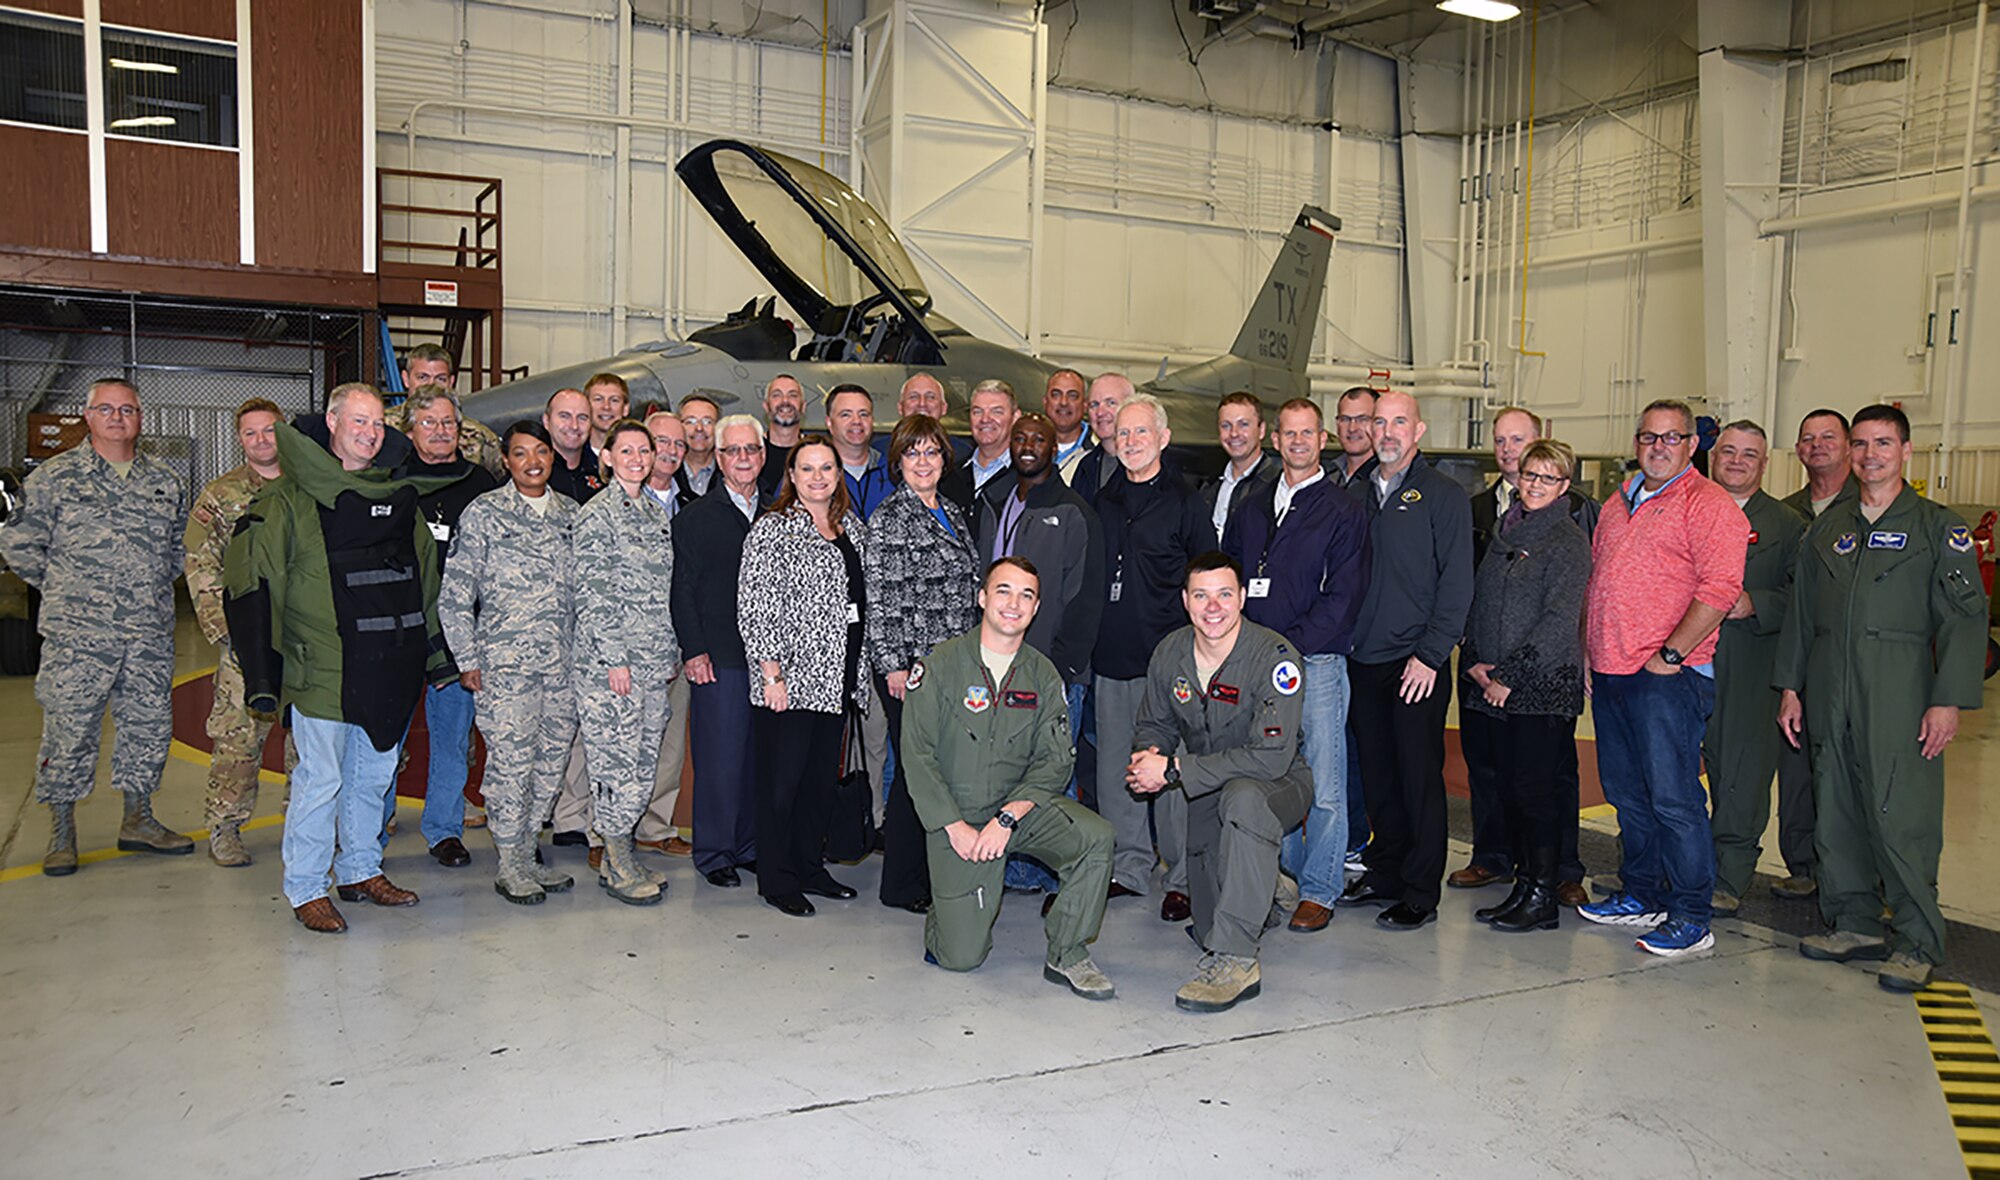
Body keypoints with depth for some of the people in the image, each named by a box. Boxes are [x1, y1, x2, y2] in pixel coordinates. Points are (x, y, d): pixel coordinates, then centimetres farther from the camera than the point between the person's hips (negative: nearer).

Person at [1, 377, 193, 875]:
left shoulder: (166, 482, 10)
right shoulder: (54, 477, 0)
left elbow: (184, 541, 23)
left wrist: (155, 583, 12)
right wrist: (66, 589, 3)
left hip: (151, 634, 4)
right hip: (77, 636, -3)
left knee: (149, 727, 9)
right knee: (69, 731, 0)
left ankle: (138, 820, 24)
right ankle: (62, 834, 12)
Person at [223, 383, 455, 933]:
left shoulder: (399, 497, 13)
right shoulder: (291, 500, -4)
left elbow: (427, 580, 19)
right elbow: (252, 579, -7)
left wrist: (439, 655, 16)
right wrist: (262, 671, -12)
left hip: (389, 666, 6)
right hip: (322, 667, -5)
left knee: (374, 774, 15)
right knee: (320, 779, -1)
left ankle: (361, 870, 29)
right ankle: (305, 888, 13)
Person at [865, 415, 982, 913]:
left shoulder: (954, 514, 16)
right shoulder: (888, 518, -7)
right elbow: (879, 597, -11)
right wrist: (893, 664, -14)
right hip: (908, 663, -7)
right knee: (915, 768, -3)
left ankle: (934, 872, 21)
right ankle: (902, 884, 9)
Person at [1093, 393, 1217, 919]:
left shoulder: (1183, 501, -2)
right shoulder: (1103, 502, 13)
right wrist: (1089, 640, 12)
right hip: (1111, 659, 5)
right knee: (1114, 768, 10)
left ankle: (1184, 879, 9)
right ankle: (1129, 868, 23)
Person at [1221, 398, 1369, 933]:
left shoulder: (1345, 511, 1)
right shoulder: (1252, 508, 16)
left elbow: (1343, 596, -6)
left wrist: (1290, 644, -12)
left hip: (1317, 662, -4)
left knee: (1324, 784, -2)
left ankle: (1319, 891, 8)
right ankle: (1287, 871, 22)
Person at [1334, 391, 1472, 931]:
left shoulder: (1444, 496, -3)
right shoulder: (1358, 493, 14)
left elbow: (1456, 584, -8)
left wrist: (1431, 655, -14)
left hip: (1417, 664, -5)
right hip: (1364, 659, 5)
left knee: (1420, 778, 0)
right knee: (1376, 774, 12)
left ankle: (1420, 893, 8)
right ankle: (1384, 874, 24)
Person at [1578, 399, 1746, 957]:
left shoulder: (1708, 505, -7)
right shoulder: (1619, 503, 18)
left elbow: (1719, 588, -16)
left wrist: (1670, 655, -17)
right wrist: (1587, 650, 15)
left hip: (1668, 677, -8)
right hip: (1609, 674, 8)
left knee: (1673, 797, -6)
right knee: (1627, 795, 14)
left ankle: (1691, 917, 3)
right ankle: (1641, 896, 26)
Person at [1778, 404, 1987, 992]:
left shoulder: (1939, 527, 2)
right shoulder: (1827, 528, 15)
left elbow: (1965, 618, -3)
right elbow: (1800, 612, 17)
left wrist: (1949, 700, -11)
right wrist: (1790, 687, 12)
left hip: (1901, 697, -4)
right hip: (1830, 695, 5)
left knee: (1901, 817, -6)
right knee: (1837, 812, 8)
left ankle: (1918, 942, 6)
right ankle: (1856, 924, 20)